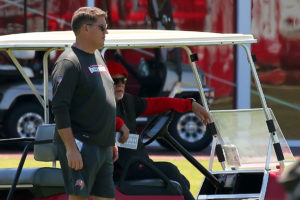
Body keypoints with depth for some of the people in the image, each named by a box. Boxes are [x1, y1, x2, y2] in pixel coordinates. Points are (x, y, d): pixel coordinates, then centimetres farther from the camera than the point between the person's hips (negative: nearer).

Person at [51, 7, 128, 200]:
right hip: (81, 148, -9)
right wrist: (71, 148, -22)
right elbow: (59, 108, -18)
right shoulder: (69, 62, -11)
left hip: (103, 148, 9)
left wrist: (111, 142, 24)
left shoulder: (98, 57, 19)